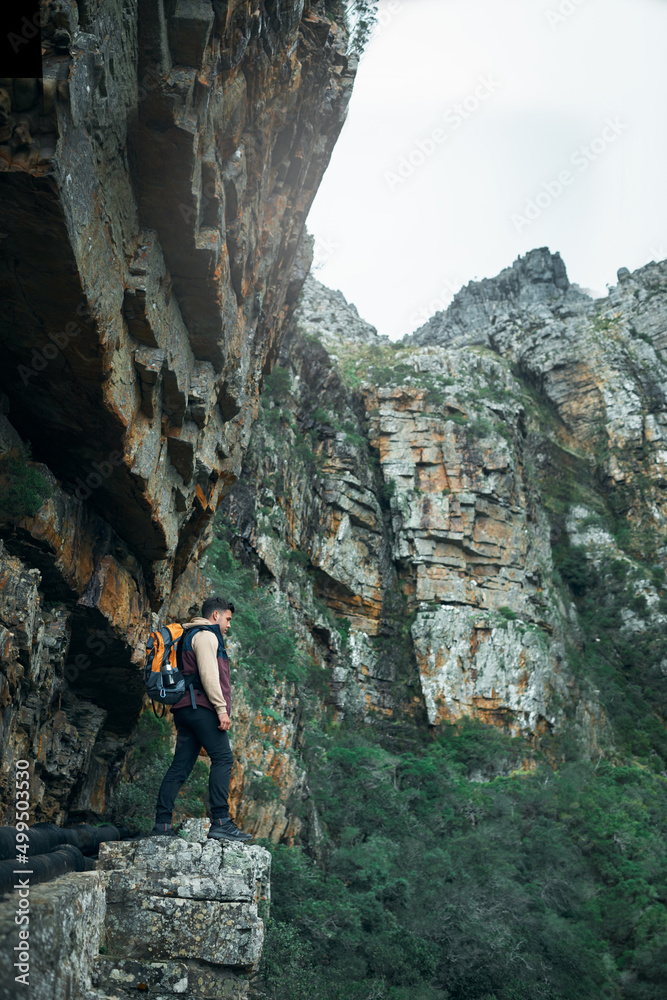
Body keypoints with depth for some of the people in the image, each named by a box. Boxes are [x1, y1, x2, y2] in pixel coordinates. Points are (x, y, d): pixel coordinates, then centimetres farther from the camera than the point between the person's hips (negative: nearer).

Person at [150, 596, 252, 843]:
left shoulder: (192, 636, 28)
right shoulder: (206, 635, -3)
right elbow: (208, 674, -16)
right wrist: (221, 708, -19)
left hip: (186, 709, 10)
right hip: (200, 706, -10)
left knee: (181, 765, 6)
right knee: (223, 758, -12)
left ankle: (162, 823, 4)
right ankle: (220, 822, -17)